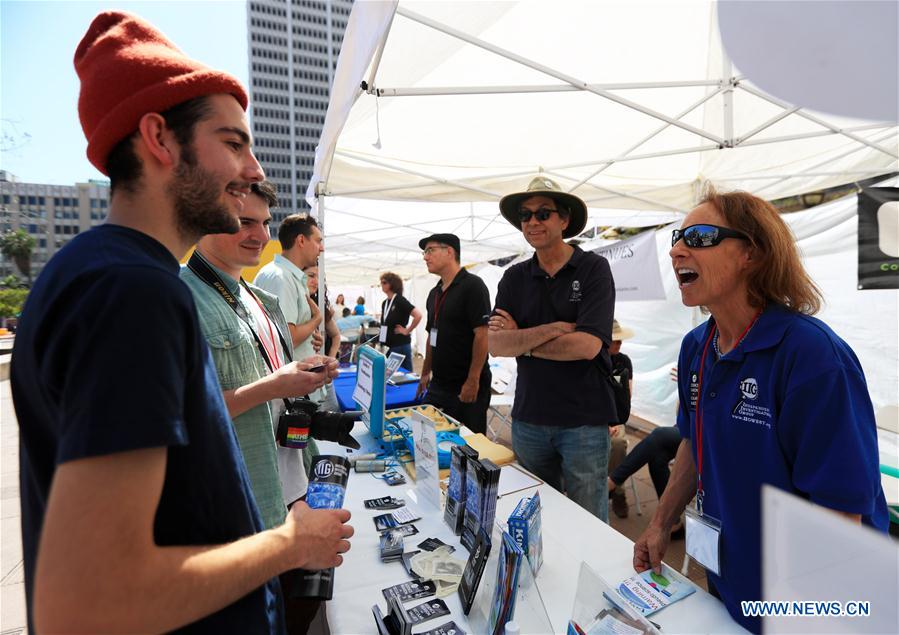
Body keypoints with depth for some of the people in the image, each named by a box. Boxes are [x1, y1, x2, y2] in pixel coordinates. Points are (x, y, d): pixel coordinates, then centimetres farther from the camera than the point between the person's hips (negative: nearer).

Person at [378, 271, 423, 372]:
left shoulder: (400, 300, -11)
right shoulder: (384, 303, 11)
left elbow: (418, 315, -22)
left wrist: (407, 331, -14)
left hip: (401, 345, -8)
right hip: (388, 345, 8)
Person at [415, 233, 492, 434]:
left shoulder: (472, 285, -12)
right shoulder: (434, 293, 13)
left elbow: (482, 334, -19)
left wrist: (473, 381, -21)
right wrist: (425, 373, 19)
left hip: (467, 388, -7)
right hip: (438, 385, 7)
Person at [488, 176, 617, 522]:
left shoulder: (594, 268, -7)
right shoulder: (514, 277, 4)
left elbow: (587, 345, -19)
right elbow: (496, 344, -8)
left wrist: (521, 340, -10)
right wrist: (555, 328, -19)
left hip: (584, 419, -4)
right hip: (528, 418, 4)